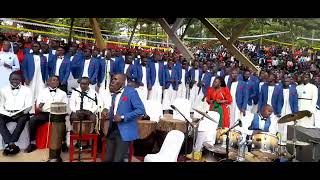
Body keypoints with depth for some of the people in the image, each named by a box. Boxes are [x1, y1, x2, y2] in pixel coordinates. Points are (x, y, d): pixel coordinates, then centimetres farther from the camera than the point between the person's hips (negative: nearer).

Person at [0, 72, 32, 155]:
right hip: (7, 114, 3)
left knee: (23, 119, -36)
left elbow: (29, 105, 3)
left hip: (21, 114, -2)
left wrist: (21, 112, -17)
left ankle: (9, 145, -34)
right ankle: (12, 144, -34)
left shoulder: (26, 90, 10)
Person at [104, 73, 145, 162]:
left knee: (118, 160, -4)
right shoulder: (114, 94, 14)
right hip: (112, 130, 8)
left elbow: (141, 110, -16)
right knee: (108, 159, 13)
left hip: (124, 131, -7)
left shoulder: (131, 92, -10)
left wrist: (123, 118, -20)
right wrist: (107, 113, 2)